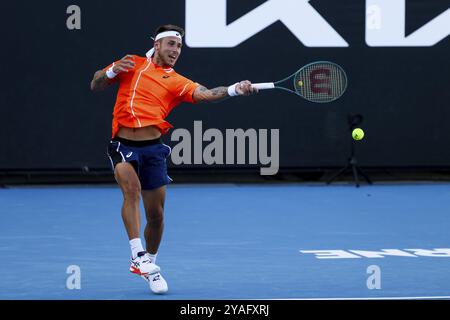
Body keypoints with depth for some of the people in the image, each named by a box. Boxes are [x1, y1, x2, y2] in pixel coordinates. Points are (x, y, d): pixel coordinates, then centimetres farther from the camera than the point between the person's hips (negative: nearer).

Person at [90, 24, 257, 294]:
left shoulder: (177, 82, 7)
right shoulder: (132, 64, 10)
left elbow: (206, 94, -10)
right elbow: (96, 85, 14)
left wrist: (234, 90, -28)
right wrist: (112, 71, -7)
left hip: (153, 149, 2)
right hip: (123, 146, -2)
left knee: (156, 215, 5)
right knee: (132, 188, -29)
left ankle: (148, 264, 28)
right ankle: (138, 254, -29)